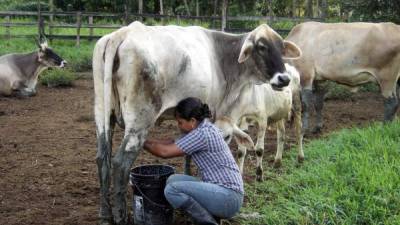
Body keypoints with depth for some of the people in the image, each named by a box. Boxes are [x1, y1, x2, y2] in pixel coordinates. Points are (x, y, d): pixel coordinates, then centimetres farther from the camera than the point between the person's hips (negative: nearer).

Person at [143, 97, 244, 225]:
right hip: (217, 190, 10)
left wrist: (143, 143, -1)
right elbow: (172, 144, 17)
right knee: (173, 180, 8)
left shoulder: (203, 134, -19)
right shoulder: (201, 129, 10)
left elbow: (165, 152, -17)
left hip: (228, 198, -10)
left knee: (173, 190, -21)